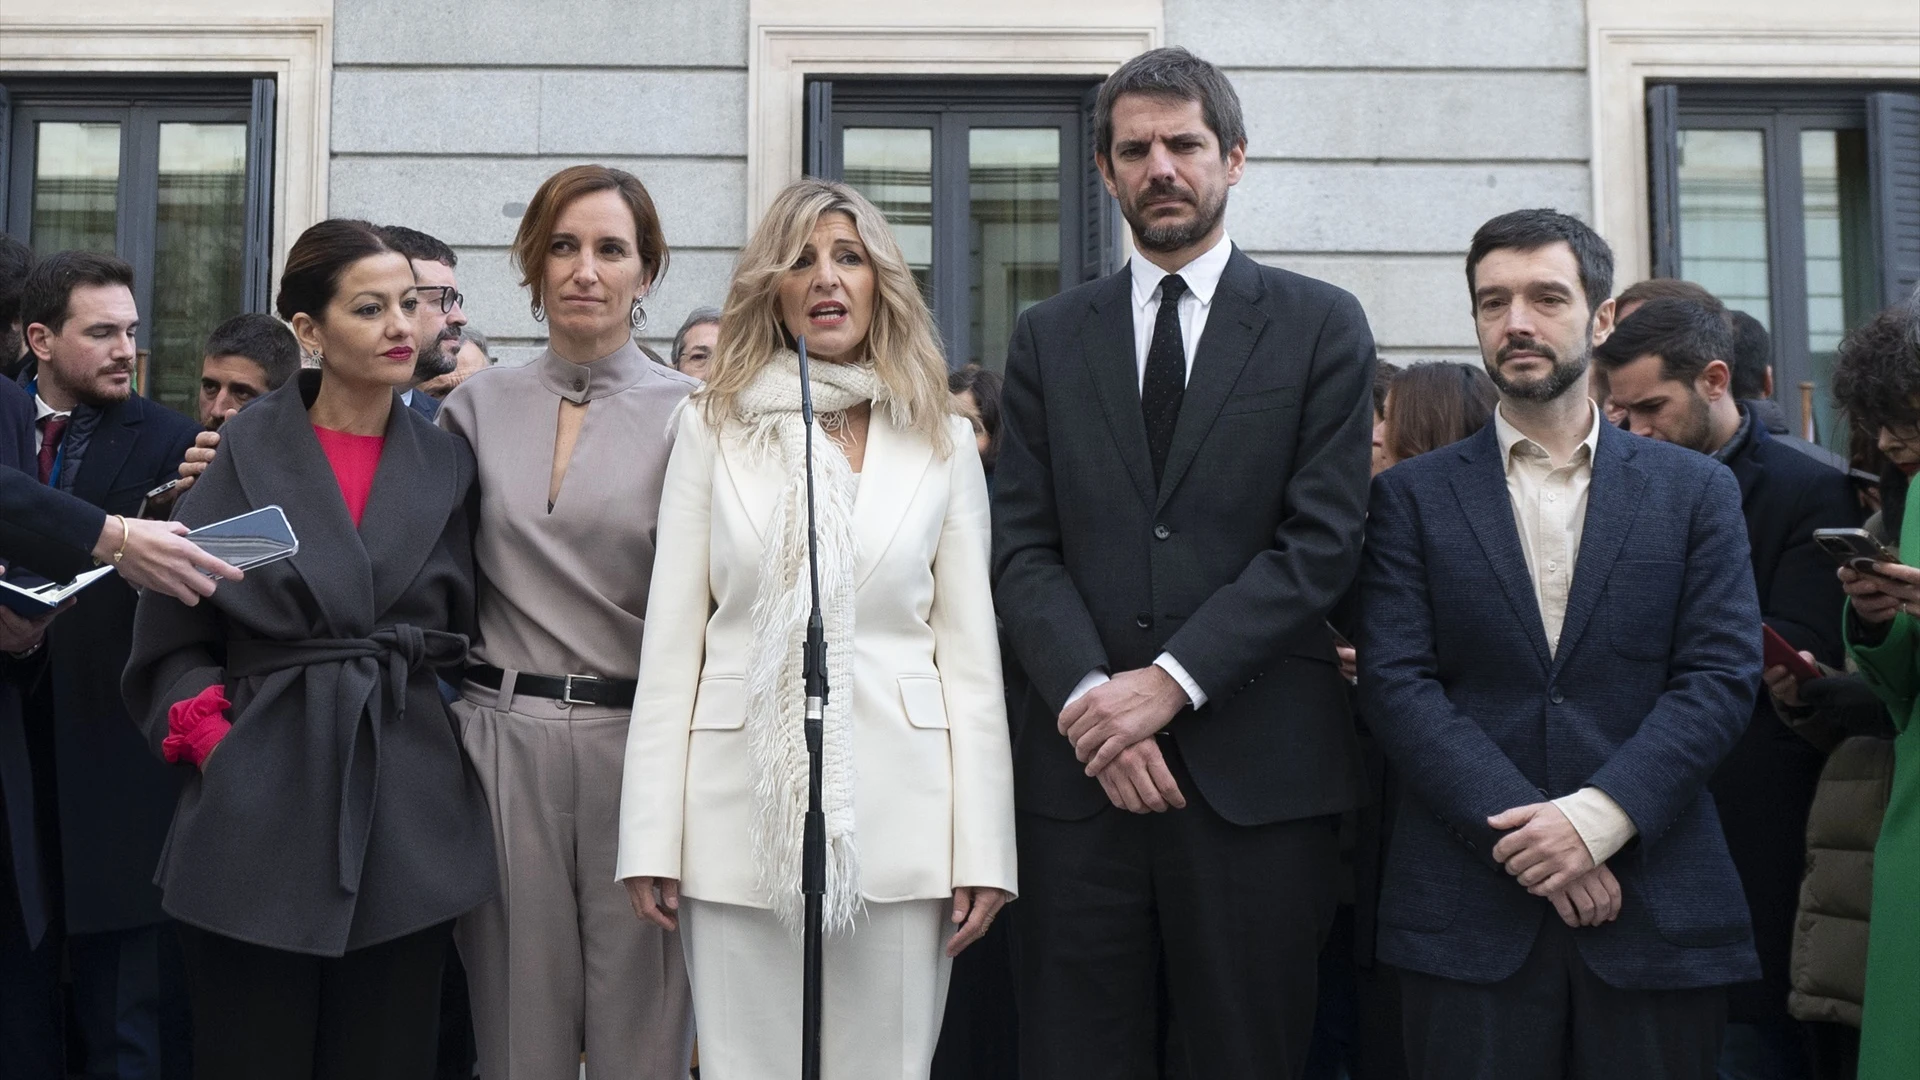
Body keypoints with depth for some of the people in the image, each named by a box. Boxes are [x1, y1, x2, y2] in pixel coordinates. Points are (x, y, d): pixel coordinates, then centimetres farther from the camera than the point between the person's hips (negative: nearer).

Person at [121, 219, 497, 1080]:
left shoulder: (447, 466, 9)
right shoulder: (241, 454, 3)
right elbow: (171, 639, 3)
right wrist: (215, 742, -9)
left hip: (409, 814, 2)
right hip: (258, 811, -2)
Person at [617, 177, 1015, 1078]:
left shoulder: (941, 443, 8)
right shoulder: (711, 428, 6)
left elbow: (970, 652, 4)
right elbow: (671, 641, 3)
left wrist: (983, 849, -2)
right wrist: (651, 837, -4)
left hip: (896, 816, 0)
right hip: (743, 808, 0)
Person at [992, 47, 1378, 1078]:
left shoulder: (1321, 325, 5)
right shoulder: (1047, 336, 12)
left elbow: (1322, 539, -4)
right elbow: (1021, 545, 5)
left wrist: (1171, 680, -12)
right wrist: (1089, 698, -10)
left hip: (1257, 769, -1)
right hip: (1079, 766, 2)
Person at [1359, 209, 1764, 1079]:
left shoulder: (1695, 491, 8)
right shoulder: (1411, 497, 6)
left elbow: (1722, 674, 0)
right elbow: (1396, 683, -3)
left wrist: (1596, 816, -13)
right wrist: (1518, 830, -14)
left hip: (1659, 909, 1)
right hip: (1468, 908, -1)